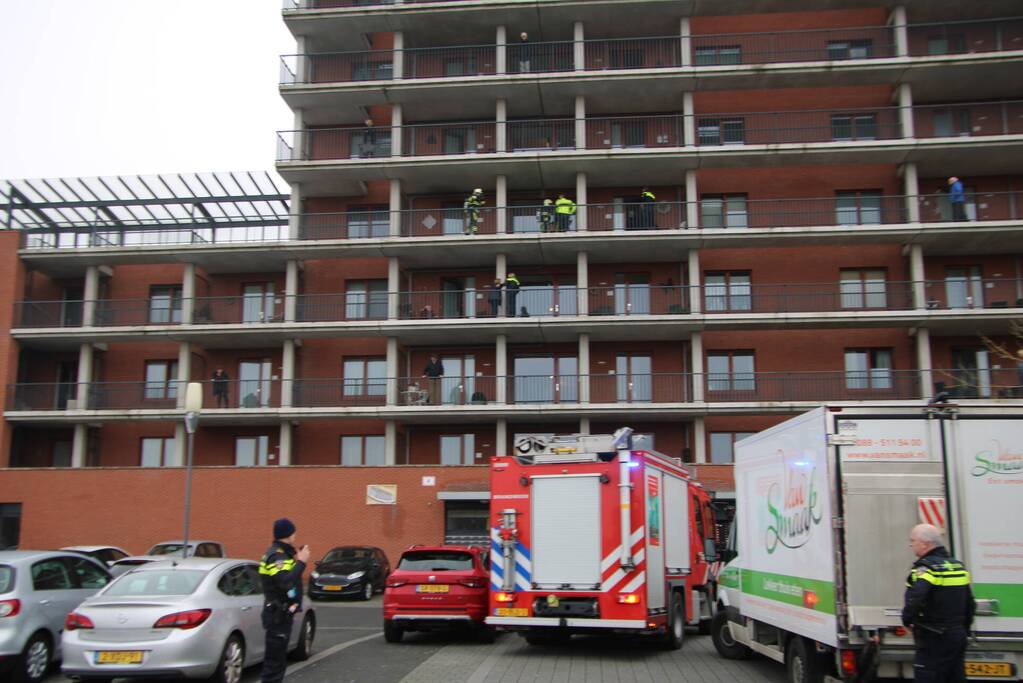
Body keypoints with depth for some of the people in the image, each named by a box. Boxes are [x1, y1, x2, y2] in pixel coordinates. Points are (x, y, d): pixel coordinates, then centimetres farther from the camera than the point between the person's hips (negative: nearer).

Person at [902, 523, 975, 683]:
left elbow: (914, 599, -32)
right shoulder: (957, 565, 12)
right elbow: (970, 605, 20)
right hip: (958, 637, 9)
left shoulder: (926, 568, -16)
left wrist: (907, 619, -15)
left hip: (934, 640, -9)